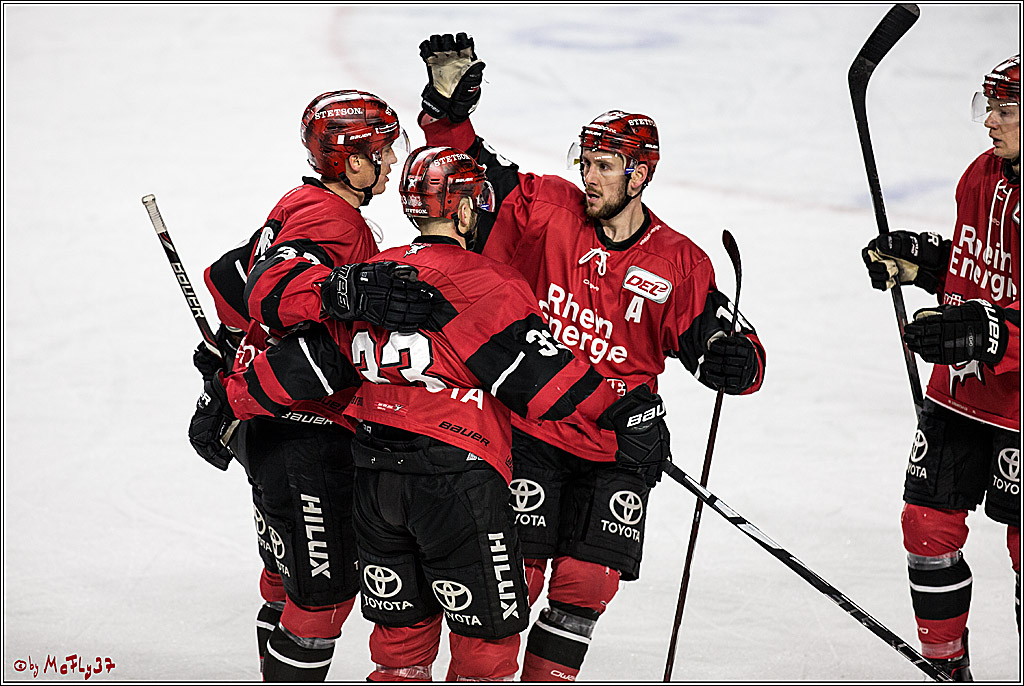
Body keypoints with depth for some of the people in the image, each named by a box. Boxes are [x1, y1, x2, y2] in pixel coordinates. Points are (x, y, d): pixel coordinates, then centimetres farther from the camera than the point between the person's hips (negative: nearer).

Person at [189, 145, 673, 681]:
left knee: (401, 633, 17)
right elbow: (532, 371, -16)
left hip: (376, 481, 7)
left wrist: (231, 400, 22)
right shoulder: (485, 284, -9)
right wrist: (624, 414, -17)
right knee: (487, 634, 5)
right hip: (457, 477, -7)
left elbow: (309, 359, 10)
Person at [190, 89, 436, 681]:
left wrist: (224, 358, 36)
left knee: (291, 582, 23)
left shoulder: (303, 208, 13)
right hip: (303, 435, -11)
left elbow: (233, 278, 25)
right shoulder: (332, 221, -19)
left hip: (267, 425, 11)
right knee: (326, 588, -7)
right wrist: (343, 291, -55)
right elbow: (272, 288, -38)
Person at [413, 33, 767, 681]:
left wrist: (735, 359, -21)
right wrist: (448, 109, -18)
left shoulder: (679, 263, 0)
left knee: (588, 584, 0)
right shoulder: (545, 209, -2)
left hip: (615, 450, 2)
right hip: (527, 430, -1)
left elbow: (717, 333, 2)